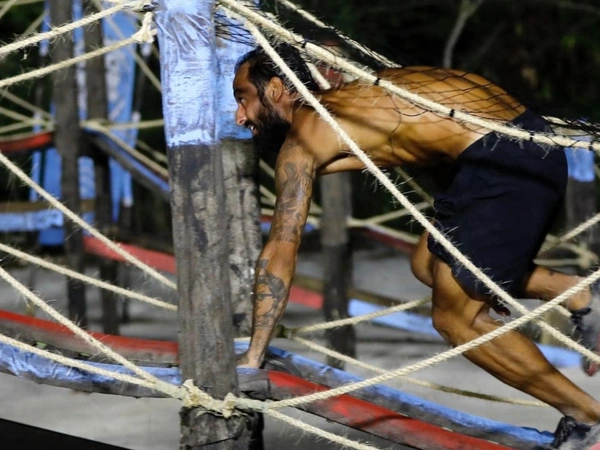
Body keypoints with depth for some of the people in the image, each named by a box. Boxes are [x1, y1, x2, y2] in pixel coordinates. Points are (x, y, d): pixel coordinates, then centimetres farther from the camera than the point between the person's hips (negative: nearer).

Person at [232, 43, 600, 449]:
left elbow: (281, 252, -5)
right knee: (429, 265, 24)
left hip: (503, 158, -9)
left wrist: (251, 360, -3)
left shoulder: (303, 137, -2)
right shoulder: (343, 102, 23)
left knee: (456, 320, 3)